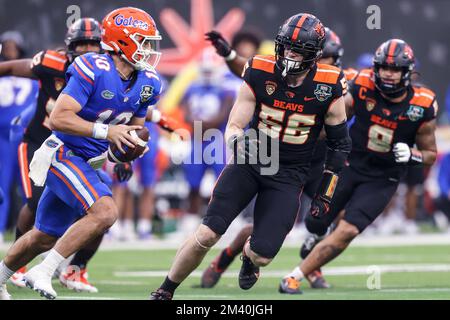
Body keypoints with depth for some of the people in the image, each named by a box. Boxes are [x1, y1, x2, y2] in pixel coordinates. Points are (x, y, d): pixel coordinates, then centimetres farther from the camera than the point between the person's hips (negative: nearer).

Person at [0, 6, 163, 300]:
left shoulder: (147, 83, 1)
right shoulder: (93, 71, -22)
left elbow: (134, 127, 16)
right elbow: (58, 119, -26)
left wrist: (135, 143, -8)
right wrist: (106, 131, -31)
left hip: (87, 164, 8)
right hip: (65, 154, -8)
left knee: (44, 237, 17)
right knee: (105, 211, -27)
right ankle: (43, 273, -20)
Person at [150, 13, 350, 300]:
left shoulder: (329, 89, -11)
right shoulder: (260, 74, -11)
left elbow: (340, 143, 3)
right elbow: (234, 127, -6)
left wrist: (326, 193, 1)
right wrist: (238, 142, -31)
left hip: (289, 175, 0)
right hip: (249, 161, 0)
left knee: (262, 256, -9)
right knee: (207, 234, -14)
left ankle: (249, 258, 32)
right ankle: (165, 291, 7)